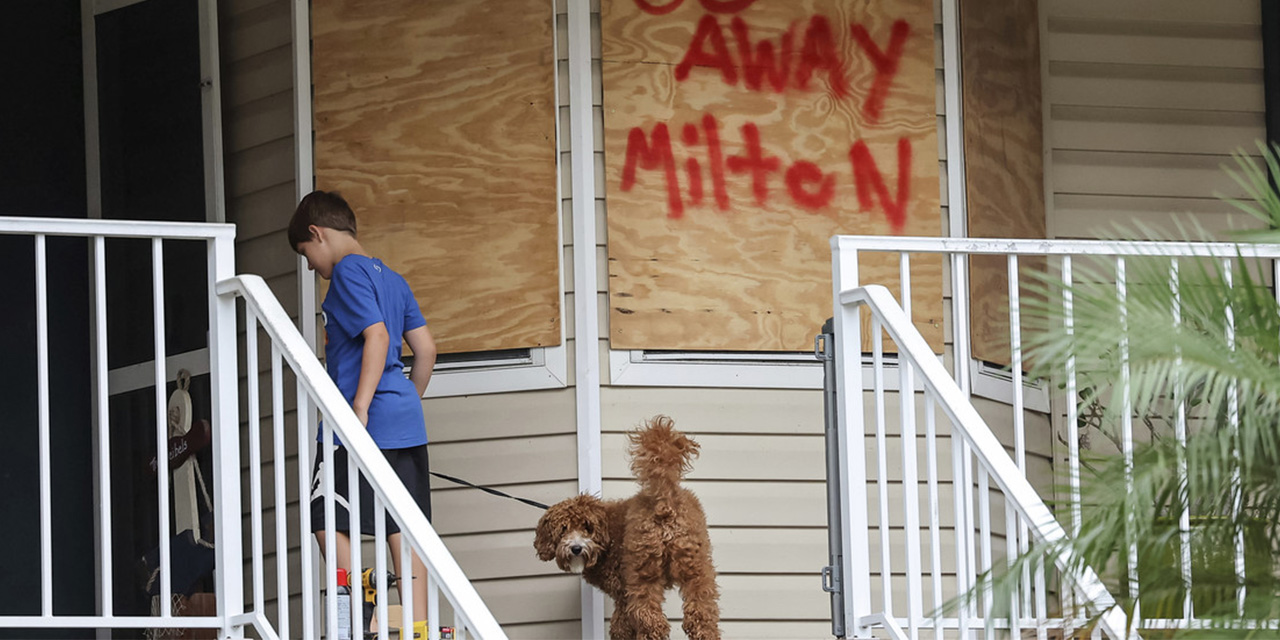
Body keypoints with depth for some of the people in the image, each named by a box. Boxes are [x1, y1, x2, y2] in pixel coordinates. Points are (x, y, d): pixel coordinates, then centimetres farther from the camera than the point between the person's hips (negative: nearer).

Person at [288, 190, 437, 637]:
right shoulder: (391, 278, 19)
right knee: (403, 525, 4)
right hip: (406, 423, 8)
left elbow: (377, 336, -19)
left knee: (327, 518, 0)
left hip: (365, 420, -8)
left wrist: (360, 408, -22)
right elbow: (426, 348, 17)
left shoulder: (347, 272, -7)